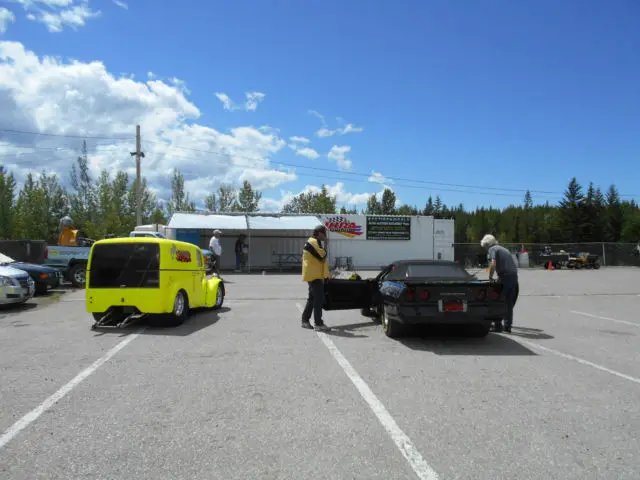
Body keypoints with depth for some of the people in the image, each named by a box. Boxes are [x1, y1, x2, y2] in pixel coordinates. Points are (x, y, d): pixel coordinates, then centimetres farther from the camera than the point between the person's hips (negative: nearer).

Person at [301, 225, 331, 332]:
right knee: (319, 299, -11)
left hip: (314, 275, 11)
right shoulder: (313, 242, -13)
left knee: (312, 298, 15)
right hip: (314, 275, -11)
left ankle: (305, 320, 21)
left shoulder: (315, 242, 21)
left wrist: (325, 275, 18)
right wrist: (324, 250, 0)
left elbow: (321, 259, 22)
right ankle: (318, 324, -11)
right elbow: (322, 255, -22)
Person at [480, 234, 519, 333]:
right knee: (509, 304, 13)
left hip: (505, 276, -8)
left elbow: (493, 264, -16)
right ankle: (507, 326, 16)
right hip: (514, 276, 8)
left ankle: (498, 326, 5)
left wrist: (490, 277, -5)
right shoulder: (503, 248, 25)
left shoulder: (492, 249, 0)